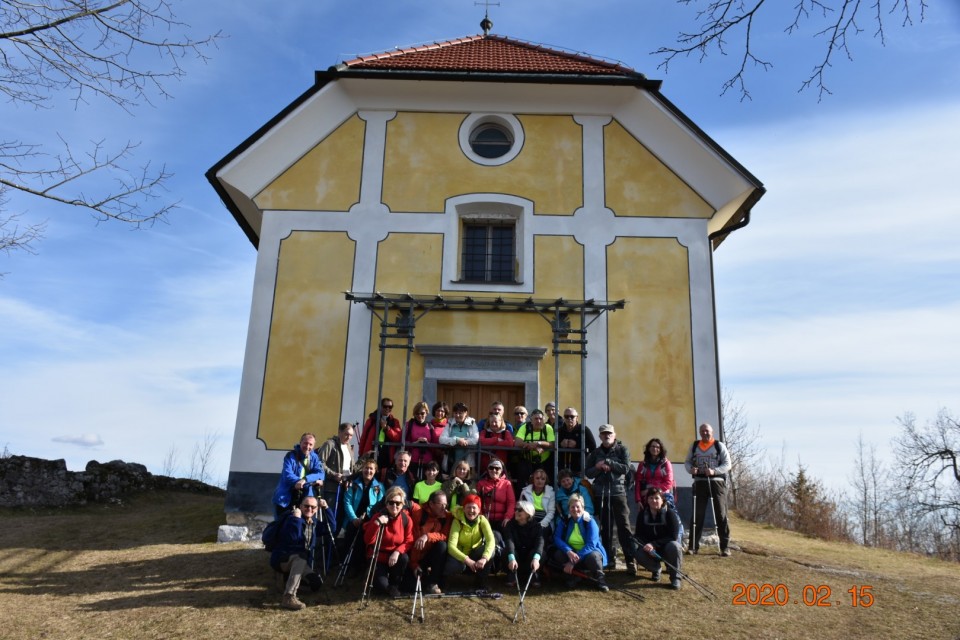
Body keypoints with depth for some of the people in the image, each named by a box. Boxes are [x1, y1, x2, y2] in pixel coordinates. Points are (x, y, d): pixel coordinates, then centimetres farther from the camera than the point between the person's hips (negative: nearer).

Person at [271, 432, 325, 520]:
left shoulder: (314, 458, 5)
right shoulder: (291, 456, -7)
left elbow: (320, 474, -9)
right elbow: (287, 474, -21)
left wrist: (305, 479, -30)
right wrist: (312, 480, -33)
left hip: (304, 499, 3)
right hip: (285, 498, -3)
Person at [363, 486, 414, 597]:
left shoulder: (406, 520, -10)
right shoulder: (379, 517, -14)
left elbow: (408, 541, -8)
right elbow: (368, 541, -22)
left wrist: (397, 552, -27)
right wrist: (376, 523, -36)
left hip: (395, 556, 2)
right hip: (378, 557, -2)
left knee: (404, 558, -32)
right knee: (382, 585, -23)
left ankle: (394, 585, -3)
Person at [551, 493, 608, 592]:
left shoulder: (590, 522, -13)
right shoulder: (564, 521, -3)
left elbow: (591, 545, -22)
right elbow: (557, 538, -13)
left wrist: (573, 561, -29)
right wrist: (569, 551, -34)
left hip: (588, 553, -3)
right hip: (571, 553, 3)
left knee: (593, 556, -37)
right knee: (557, 554, -27)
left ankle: (600, 578, -6)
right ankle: (574, 575, -4)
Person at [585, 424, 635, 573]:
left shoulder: (622, 449, 3)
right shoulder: (596, 452, 10)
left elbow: (625, 468, -8)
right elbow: (588, 473, 8)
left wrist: (607, 462, -13)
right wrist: (598, 467, -11)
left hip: (618, 492, -3)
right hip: (601, 493, 3)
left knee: (623, 526, -6)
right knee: (605, 528, 7)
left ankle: (631, 560, -3)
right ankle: (609, 558, 17)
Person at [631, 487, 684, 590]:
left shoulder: (670, 513, -15)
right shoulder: (642, 514, -5)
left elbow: (673, 536, -20)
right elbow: (639, 535, -4)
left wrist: (654, 544, -30)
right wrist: (647, 545, -27)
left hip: (666, 546, -3)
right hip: (650, 549, 3)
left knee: (674, 546, -37)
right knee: (638, 553, -28)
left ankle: (675, 577, -13)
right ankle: (655, 569, 6)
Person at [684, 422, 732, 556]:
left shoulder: (719, 446, 1)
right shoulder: (694, 446, 11)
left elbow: (727, 464, -4)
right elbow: (687, 462, 13)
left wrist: (714, 471, -20)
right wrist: (690, 469, -10)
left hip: (716, 482, -2)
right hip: (699, 483, 3)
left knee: (721, 515, -1)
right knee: (697, 515, 3)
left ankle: (725, 547, 5)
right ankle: (693, 546, 7)